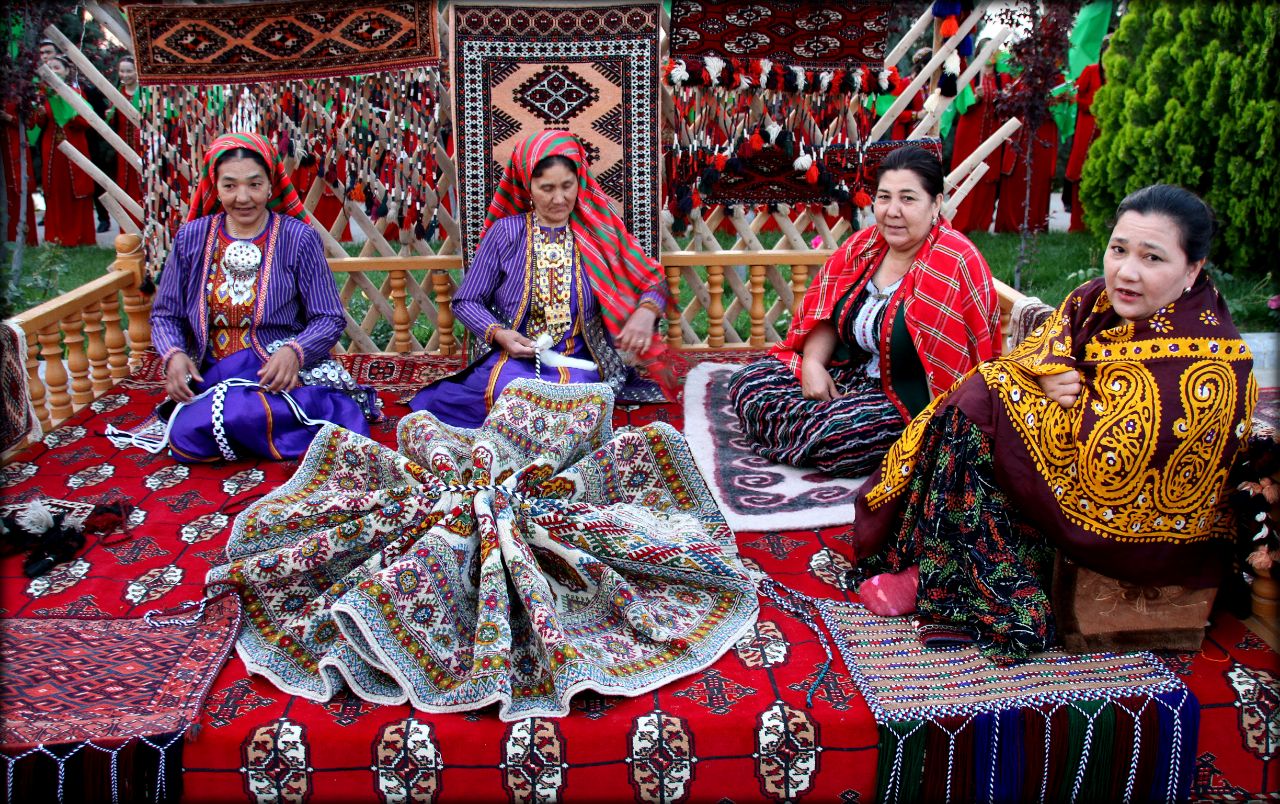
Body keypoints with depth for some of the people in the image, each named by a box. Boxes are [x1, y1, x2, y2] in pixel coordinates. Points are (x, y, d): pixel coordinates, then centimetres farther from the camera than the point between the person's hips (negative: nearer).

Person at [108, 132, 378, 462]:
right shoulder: (191, 238, 8)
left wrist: (294, 351, -20)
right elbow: (165, 315, 14)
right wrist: (174, 355, -9)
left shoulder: (299, 239, 0)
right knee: (186, 439, -28)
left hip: (283, 370, -3)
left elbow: (329, 319, 0)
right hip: (212, 375, 3)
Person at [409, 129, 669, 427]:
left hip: (579, 360, 1)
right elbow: (465, 302, 6)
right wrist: (498, 334, -14)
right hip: (513, 355, -1)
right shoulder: (505, 232, 2)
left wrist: (645, 312, -14)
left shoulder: (597, 232, 5)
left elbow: (654, 283, 9)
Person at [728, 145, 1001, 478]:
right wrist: (813, 362, -9)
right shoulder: (863, 246, 2)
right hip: (847, 375, 7)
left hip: (908, 400, -7)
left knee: (829, 434, -33)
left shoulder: (957, 265, -20)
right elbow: (825, 313, 9)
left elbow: (959, 364, -20)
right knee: (747, 384, -3)